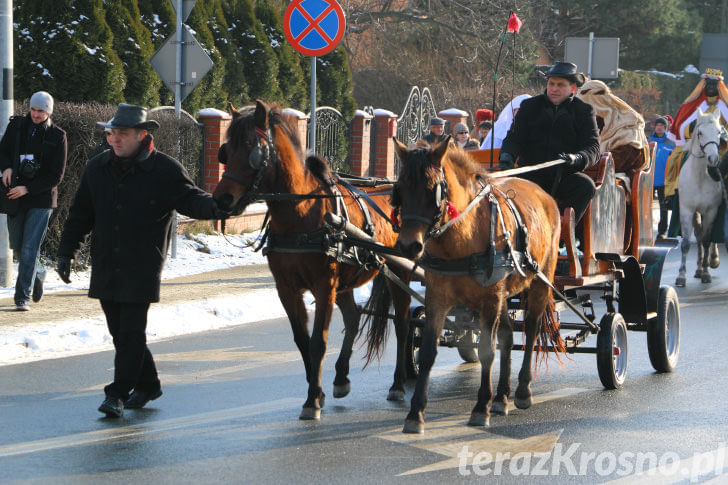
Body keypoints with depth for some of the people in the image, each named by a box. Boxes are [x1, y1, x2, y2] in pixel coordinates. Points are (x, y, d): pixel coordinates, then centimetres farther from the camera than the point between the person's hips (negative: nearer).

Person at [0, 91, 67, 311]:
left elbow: (56, 175, -7)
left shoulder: (57, 136, -5)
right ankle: (38, 274, 40)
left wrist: (27, 189, -15)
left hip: (41, 199, -4)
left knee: (30, 248, -10)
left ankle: (23, 297, -7)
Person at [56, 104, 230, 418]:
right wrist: (66, 251, 11)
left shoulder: (165, 171, -6)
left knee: (131, 331, -7)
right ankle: (147, 385, 27)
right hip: (105, 267, 5)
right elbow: (80, 214, 15)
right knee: (120, 331, 12)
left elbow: (189, 200, -8)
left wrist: (215, 207, -30)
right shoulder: (97, 168, 8)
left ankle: (118, 393, -5)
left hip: (142, 267, -5)